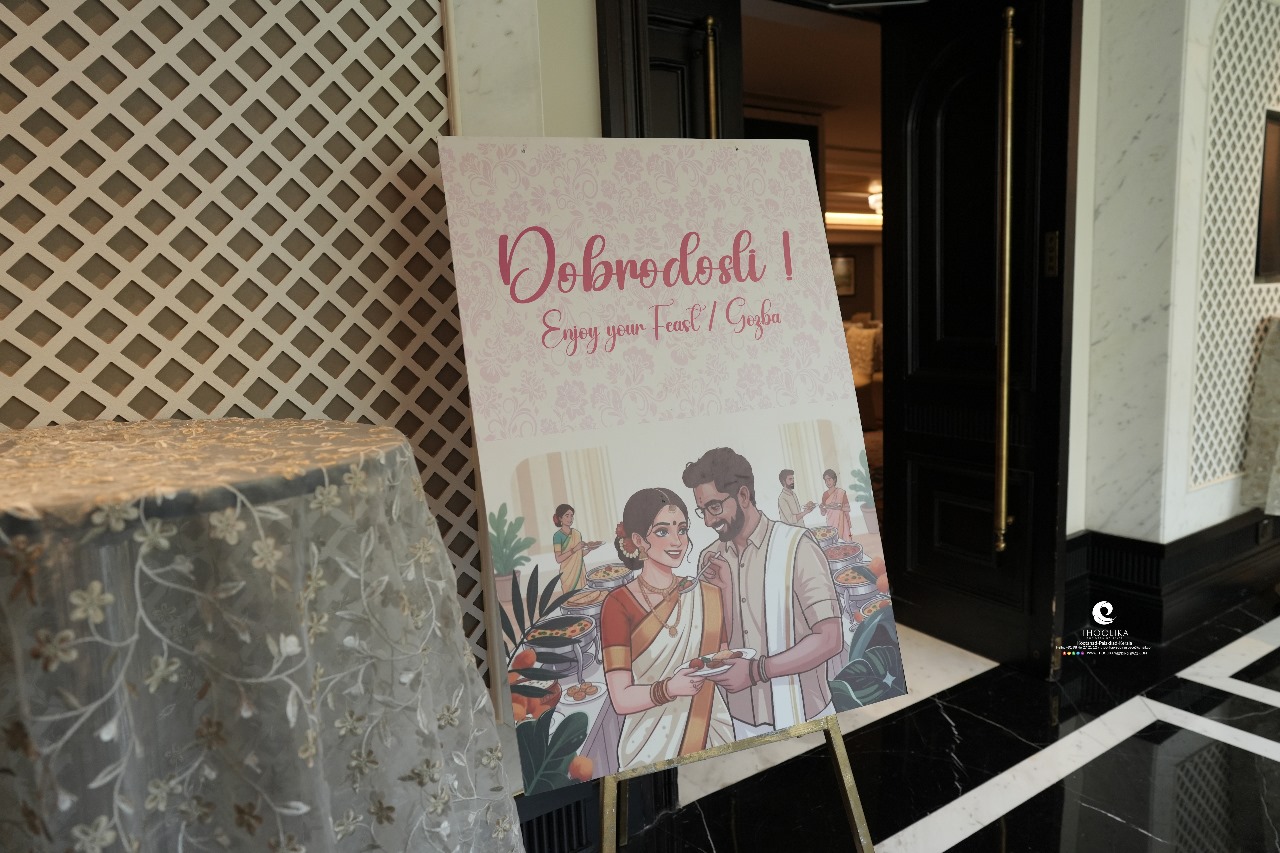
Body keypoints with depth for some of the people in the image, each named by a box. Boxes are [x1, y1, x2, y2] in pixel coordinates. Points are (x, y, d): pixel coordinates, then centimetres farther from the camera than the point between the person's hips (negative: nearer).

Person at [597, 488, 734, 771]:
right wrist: (669, 689, -30)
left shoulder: (708, 596, 0)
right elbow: (622, 700, -15)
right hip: (651, 747, -3)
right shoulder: (619, 604, -11)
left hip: (712, 734, 3)